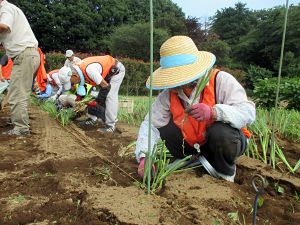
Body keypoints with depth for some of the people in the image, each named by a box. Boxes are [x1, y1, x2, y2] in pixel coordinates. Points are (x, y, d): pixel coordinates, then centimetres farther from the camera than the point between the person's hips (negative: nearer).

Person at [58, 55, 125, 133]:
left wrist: (99, 102, -20)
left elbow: (106, 86, -31)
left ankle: (111, 126, -12)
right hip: (105, 70, 9)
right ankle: (93, 119, 14)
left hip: (116, 70, -9)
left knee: (110, 96, -19)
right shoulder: (73, 70, -12)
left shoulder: (88, 70, -40)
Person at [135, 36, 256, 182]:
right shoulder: (169, 93, -12)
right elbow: (150, 124, -13)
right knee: (164, 124, -14)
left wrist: (213, 112, -50)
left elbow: (248, 112, -31)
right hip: (195, 145, 4)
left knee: (221, 131, -36)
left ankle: (226, 173, -3)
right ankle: (192, 159, 10)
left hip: (225, 142, -3)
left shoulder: (221, 81, -23)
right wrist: (144, 157, -28)